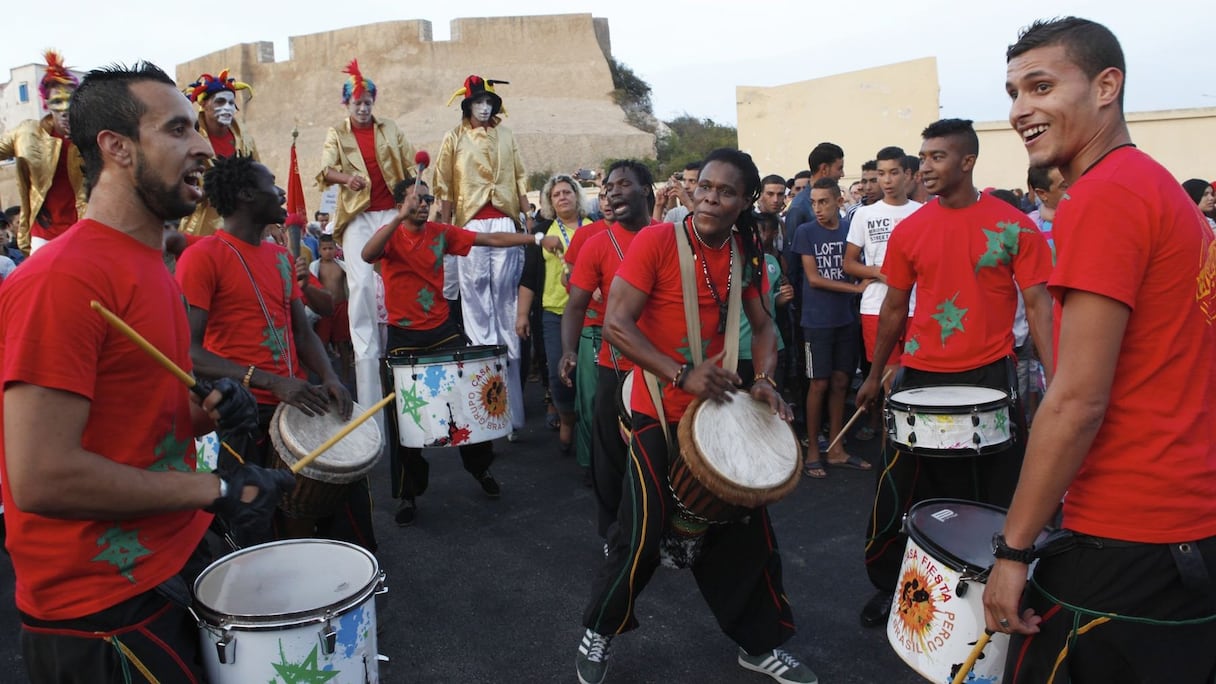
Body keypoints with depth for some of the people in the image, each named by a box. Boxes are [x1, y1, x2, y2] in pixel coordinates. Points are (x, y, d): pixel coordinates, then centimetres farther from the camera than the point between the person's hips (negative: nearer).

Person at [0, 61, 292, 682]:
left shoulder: (152, 268, 10)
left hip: (177, 558, 9)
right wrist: (215, 489, -19)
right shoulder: (62, 279, -21)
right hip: (104, 607, -9)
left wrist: (207, 413, -1)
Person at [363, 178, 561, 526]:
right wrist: (400, 218, -36)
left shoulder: (441, 233, 2)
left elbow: (491, 239, -3)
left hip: (442, 330, 3)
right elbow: (367, 255, -29)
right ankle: (408, 494, 19)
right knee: (403, 417, 3)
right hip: (403, 337, -3)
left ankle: (480, 467, 32)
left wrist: (538, 239, -11)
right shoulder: (391, 236, -6)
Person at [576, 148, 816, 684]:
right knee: (643, 534, 0)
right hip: (659, 413, -5)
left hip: (721, 409, 6)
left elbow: (762, 325, 12)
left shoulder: (745, 254, 2)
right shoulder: (657, 240, -15)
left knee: (748, 528, 11)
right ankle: (598, 632, 27)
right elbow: (616, 324, -20)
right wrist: (681, 375, -28)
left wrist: (764, 378, -7)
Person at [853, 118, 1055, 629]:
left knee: (996, 495, 9)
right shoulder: (909, 231, 2)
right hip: (921, 377, 2)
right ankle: (888, 586, 26)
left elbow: (1038, 304, -5)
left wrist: (1055, 380, -15)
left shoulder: (1014, 226, -5)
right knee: (900, 493, 9)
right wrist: (875, 375, 12)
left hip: (989, 376, -2)